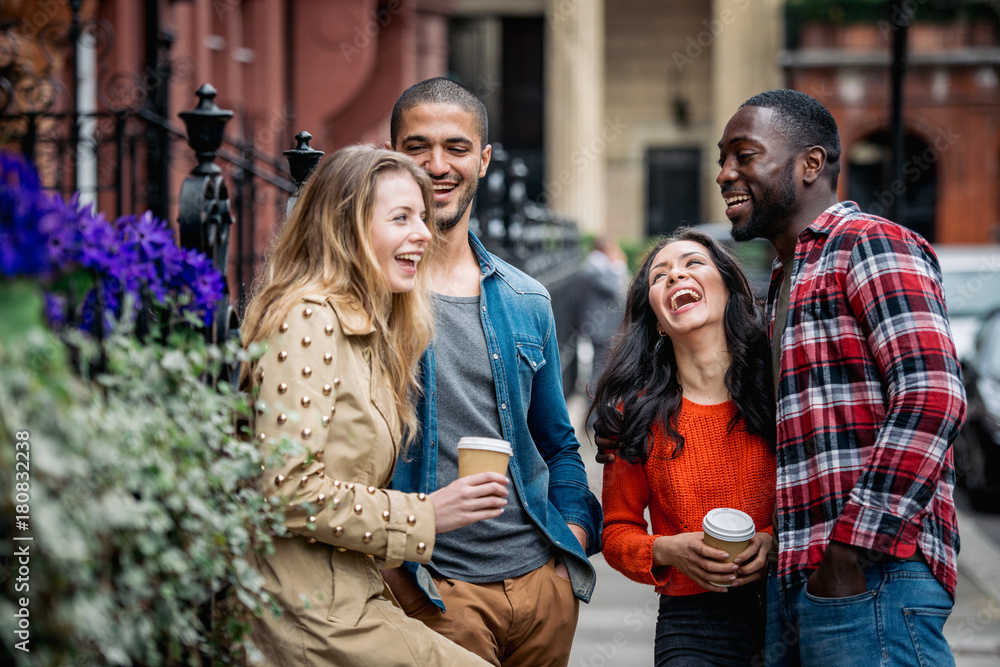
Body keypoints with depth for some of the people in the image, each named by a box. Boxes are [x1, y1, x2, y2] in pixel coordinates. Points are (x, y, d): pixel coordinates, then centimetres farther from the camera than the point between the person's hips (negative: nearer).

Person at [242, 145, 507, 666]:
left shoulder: (367, 331, 18)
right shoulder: (309, 320, -13)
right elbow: (285, 489, -20)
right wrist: (423, 514, -14)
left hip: (346, 599, 9)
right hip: (311, 619, -9)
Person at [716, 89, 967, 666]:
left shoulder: (870, 245, -5)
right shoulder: (785, 280, 24)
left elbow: (933, 400, -17)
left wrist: (852, 551, -19)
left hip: (873, 577, -9)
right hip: (794, 584, 9)